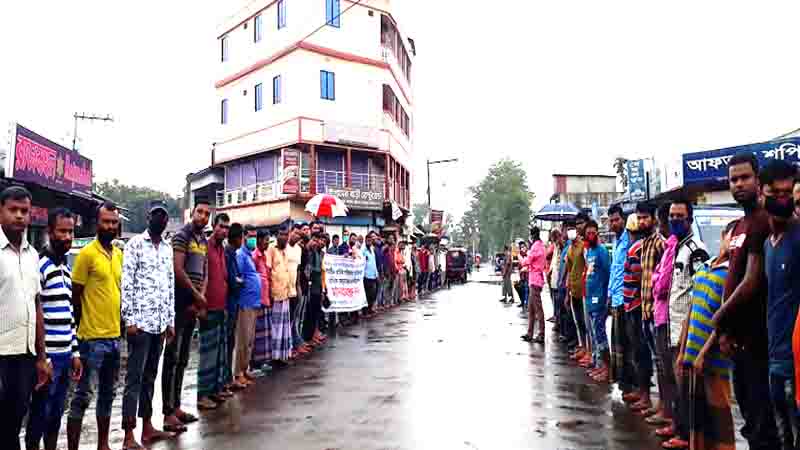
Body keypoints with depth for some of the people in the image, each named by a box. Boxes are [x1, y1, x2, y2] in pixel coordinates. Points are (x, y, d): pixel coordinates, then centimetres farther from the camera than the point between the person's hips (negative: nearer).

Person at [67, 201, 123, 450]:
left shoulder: (120, 254, 9)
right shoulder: (87, 254, -11)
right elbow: (75, 295, -8)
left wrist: (120, 322, 13)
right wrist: (86, 325, -1)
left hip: (115, 335, 7)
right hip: (93, 337, -7)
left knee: (108, 394, 15)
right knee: (83, 396, -1)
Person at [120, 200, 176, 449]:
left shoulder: (168, 249, 15)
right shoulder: (135, 244, -5)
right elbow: (126, 283, -10)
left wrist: (171, 321, 14)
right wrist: (129, 320, -15)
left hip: (160, 323, 6)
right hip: (140, 321, -6)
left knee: (150, 376, 13)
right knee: (134, 377, -4)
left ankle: (147, 427, 21)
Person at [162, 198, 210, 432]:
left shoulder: (204, 241, 15)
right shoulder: (182, 236, -8)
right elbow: (178, 270, -15)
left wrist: (201, 298, -1)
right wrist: (197, 295, -8)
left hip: (194, 304, 8)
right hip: (179, 303, -8)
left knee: (183, 358, 13)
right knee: (172, 358, -5)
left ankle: (176, 407, 21)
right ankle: (168, 414, -2)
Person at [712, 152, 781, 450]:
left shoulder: (763, 222, -16)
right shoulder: (738, 227, 14)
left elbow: (752, 281, -21)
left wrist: (719, 317, -11)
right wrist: (725, 329, 7)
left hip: (756, 335, -9)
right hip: (738, 334, 9)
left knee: (762, 418, 1)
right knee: (748, 411, 20)